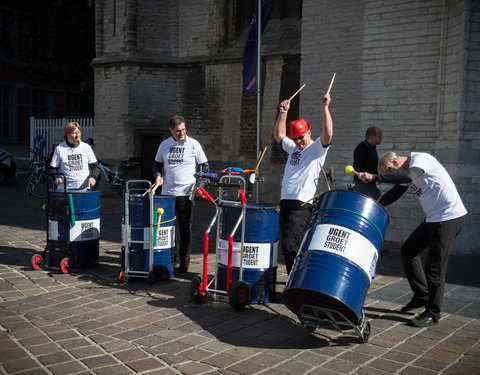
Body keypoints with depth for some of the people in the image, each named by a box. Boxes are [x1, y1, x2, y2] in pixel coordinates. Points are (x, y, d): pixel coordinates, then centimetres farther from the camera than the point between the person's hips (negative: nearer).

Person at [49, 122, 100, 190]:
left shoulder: (86, 147, 9)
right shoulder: (59, 148, 5)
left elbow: (95, 166, 12)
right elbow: (52, 168, 10)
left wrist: (93, 177, -7)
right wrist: (57, 178, -10)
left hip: (85, 187, 1)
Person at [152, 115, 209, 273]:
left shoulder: (193, 144, -1)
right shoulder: (164, 145, 8)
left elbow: (204, 166, 4)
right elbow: (157, 163, 20)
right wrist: (158, 175, 0)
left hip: (186, 193, -3)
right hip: (167, 192, 3)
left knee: (185, 228, 2)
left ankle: (185, 261, 10)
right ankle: (172, 255, 24)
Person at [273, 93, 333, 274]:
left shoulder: (317, 148, 0)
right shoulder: (294, 148, 22)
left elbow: (328, 134, -19)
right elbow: (279, 135, 32)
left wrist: (325, 107, -19)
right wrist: (283, 112, 25)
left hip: (302, 204, -8)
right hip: (286, 202, 8)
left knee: (290, 246, -17)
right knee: (287, 246, 10)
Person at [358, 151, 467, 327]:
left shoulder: (421, 158, -17)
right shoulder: (405, 172, 10)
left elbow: (408, 176, -36)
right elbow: (394, 194, 15)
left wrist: (374, 177, -37)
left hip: (449, 216, -10)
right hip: (433, 217, 10)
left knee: (435, 266, -6)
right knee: (408, 251, 12)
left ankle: (432, 313, 7)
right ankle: (422, 296, 23)